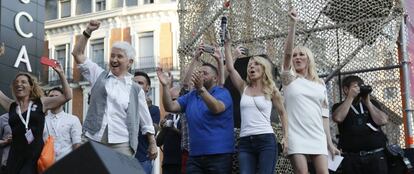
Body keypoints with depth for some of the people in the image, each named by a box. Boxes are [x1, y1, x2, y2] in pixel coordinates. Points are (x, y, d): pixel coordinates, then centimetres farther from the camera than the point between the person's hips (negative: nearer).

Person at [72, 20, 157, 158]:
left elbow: (146, 122, 13)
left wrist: (152, 144, 10)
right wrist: (88, 32, 4)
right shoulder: (99, 76, 14)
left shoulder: (136, 89, 10)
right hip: (94, 140, 1)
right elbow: (77, 54, 12)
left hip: (122, 144, -1)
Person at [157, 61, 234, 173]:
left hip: (219, 155, -4)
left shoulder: (222, 93, -2)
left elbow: (217, 108, -23)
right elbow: (170, 107, 5)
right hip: (195, 156, 5)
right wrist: (165, 86, -10)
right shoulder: (190, 96, 14)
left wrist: (201, 88, -37)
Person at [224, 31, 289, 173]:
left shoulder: (271, 90, 7)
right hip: (245, 142, 2)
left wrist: (285, 137, 4)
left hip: (266, 141, -2)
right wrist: (227, 43, 2)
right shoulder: (244, 88, 13)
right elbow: (230, 68, 3)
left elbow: (282, 113, 14)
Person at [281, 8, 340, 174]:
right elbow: (287, 52, -8)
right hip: (296, 136, -3)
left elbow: (324, 114, 15)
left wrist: (330, 142, 9)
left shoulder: (320, 84, 16)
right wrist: (292, 23, -17)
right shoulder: (289, 78, 8)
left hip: (317, 137, 3)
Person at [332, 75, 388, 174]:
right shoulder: (339, 106, 11)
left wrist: (367, 102, 0)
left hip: (376, 155, 2)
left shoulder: (371, 103, 18)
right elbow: (338, 118, -12)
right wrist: (350, 97, -6)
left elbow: (383, 121, 2)